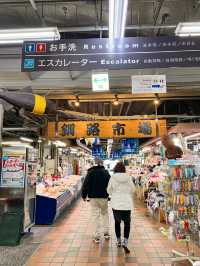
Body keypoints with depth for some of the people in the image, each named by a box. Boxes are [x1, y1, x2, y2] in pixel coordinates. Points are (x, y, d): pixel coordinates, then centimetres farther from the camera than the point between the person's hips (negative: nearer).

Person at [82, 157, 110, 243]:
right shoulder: (106, 172, -1)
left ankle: (97, 237, 10)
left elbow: (85, 184, -8)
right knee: (105, 213, 20)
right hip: (104, 197, 2)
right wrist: (109, 195, 13)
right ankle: (106, 233, 21)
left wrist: (84, 195, 4)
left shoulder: (90, 172, -7)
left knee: (96, 215, 5)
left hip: (93, 197, -2)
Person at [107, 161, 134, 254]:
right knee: (127, 223, 14)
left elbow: (109, 190, 1)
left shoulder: (113, 178, -9)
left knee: (117, 222, 19)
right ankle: (125, 242, 2)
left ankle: (118, 241, 29)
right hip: (127, 204, 0)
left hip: (116, 204, 0)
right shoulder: (128, 178, -6)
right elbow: (132, 190, 5)